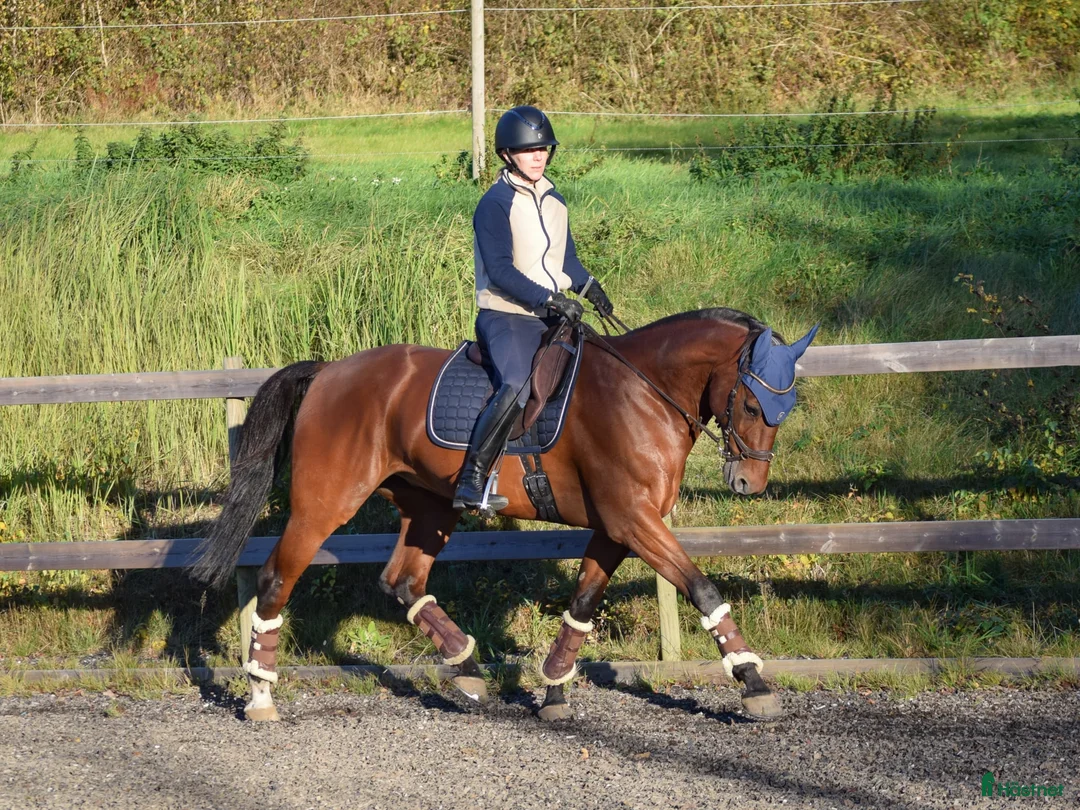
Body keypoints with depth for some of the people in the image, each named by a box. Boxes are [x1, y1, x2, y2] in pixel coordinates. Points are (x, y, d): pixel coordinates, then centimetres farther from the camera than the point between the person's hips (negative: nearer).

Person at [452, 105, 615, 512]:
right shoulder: (496, 204, -11)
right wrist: (551, 300, -23)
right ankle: (470, 482, -36)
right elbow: (500, 271, -18)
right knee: (514, 387, -31)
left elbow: (566, 259, 24)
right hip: (507, 319, -9)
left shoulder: (554, 200, 14)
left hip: (552, 317, 9)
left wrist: (588, 287, 4)